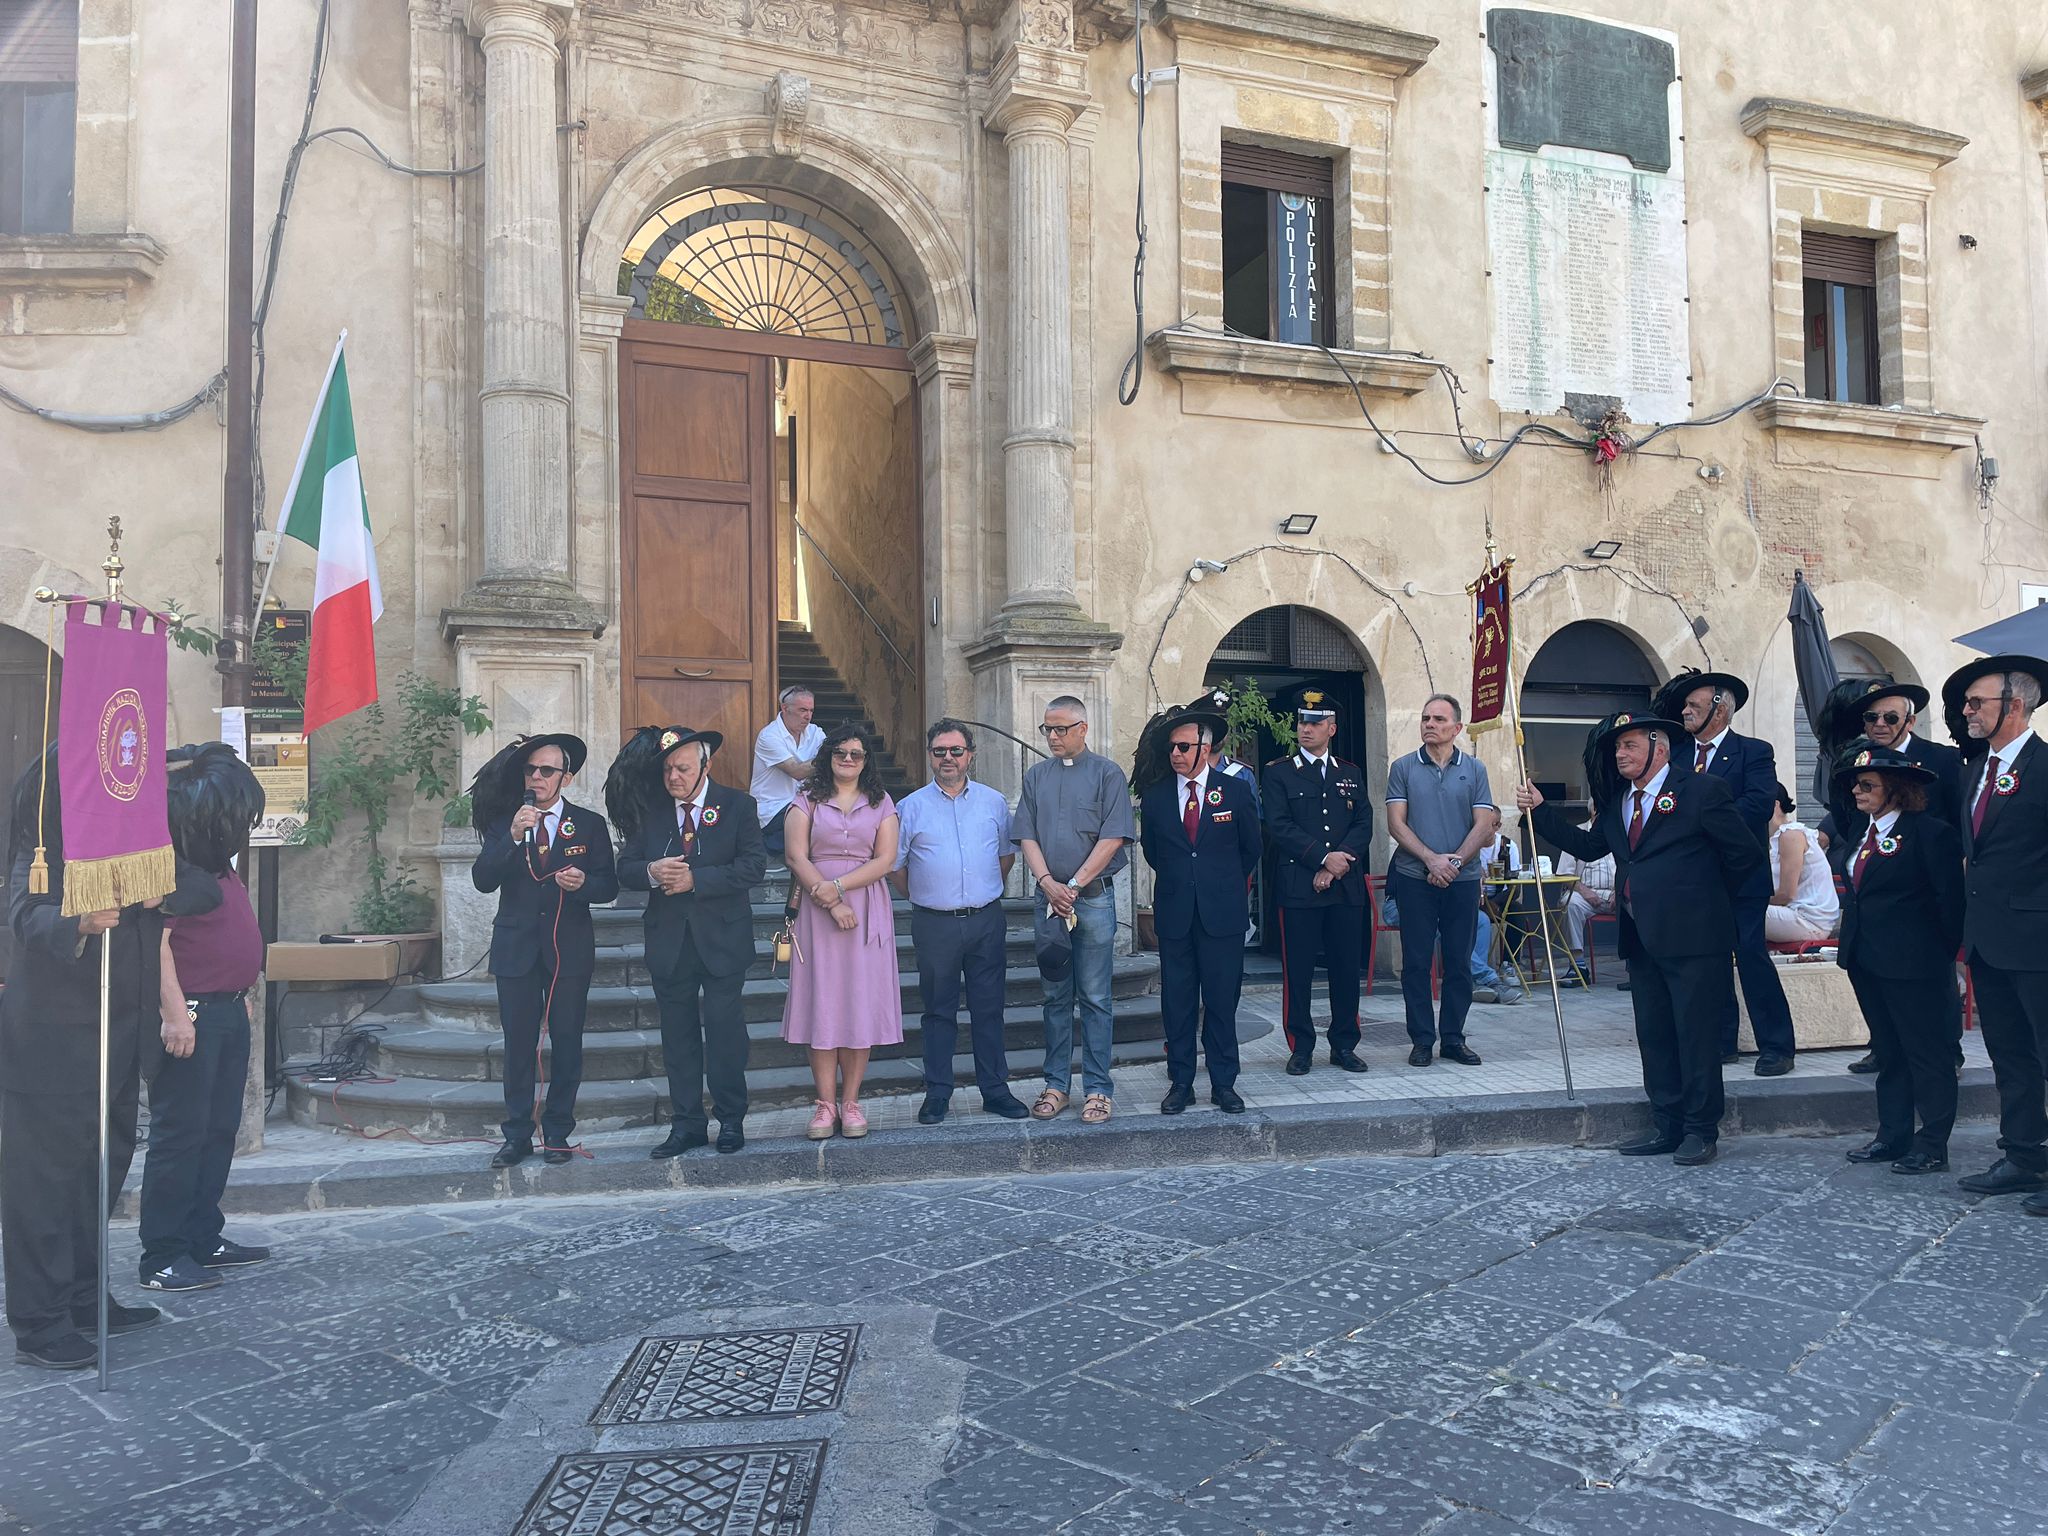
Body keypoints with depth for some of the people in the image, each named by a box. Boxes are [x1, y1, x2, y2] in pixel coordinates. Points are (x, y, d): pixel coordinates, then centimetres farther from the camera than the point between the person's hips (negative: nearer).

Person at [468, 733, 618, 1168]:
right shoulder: (503, 822, 6)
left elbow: (609, 886, 4)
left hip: (570, 948, 0)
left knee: (566, 1042, 3)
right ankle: (517, 1135, 11)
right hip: (516, 948, 1)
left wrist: (583, 883, -18)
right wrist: (513, 836, -19)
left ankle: (557, 1132, 13)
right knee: (518, 1043, 2)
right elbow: (482, 880, -7)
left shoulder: (590, 825, 5)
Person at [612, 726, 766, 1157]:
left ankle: (731, 1120, 16)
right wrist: (652, 872, -18)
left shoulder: (737, 806, -2)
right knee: (678, 1036, 9)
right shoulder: (650, 810, 6)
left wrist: (695, 879, -19)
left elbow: (753, 866, -12)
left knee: (724, 1031, 1)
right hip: (669, 942, 3)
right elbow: (625, 870, 5)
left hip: (722, 939, -3)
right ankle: (686, 1124, 18)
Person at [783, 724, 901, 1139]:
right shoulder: (808, 801, 7)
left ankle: (850, 1101, 7)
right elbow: (796, 857, -3)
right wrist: (832, 903, -13)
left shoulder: (881, 804, 10)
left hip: (867, 912, 1)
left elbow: (885, 859, -1)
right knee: (821, 1000, -2)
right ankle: (825, 1103, 4)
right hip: (816, 912, -1)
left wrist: (839, 886, -14)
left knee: (861, 1000, 0)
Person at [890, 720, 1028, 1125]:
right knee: (939, 1011, 6)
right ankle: (937, 1094, 14)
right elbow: (895, 866, 8)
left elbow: (1007, 854, 16)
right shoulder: (911, 806, 2)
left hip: (987, 921, 1)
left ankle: (995, 1090, 15)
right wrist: (922, 895, 9)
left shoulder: (994, 801, 7)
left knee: (989, 1009, 6)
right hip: (934, 924, -1)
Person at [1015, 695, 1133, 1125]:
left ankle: (1098, 1089, 6)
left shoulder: (1107, 774, -1)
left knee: (1094, 999, 0)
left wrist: (1075, 885, -12)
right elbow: (1027, 836, 6)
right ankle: (1056, 1085, 15)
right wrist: (1049, 883, -9)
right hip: (1049, 896, 4)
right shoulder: (1036, 776, 12)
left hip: (1094, 897, -4)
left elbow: (1112, 837, -8)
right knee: (1056, 997, 9)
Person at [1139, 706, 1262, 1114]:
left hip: (1223, 914, -1)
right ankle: (1180, 1084, 14)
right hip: (1174, 915, 1)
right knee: (1176, 1003, 5)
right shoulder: (1155, 797, 4)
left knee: (1222, 1001, 4)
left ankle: (1224, 1084, 13)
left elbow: (1251, 848, 12)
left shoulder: (1235, 791, 1)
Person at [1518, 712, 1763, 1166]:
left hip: (1692, 937, -7)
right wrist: (1540, 810, 7)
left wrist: (1711, 899, 4)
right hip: (1642, 939, 8)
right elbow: (1588, 845, 13)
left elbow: (1747, 853, -6)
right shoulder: (1617, 799, 14)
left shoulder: (1701, 791, -8)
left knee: (1696, 1035, 0)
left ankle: (1701, 1130, 10)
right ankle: (1667, 1126, 21)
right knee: (1654, 1036, 12)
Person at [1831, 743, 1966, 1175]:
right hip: (1867, 961, 9)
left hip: (1913, 962, -8)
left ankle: (1932, 1147, 8)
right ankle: (1893, 1137, 22)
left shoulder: (1929, 832, -12)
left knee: (1927, 1054, 1)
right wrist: (1850, 943, 12)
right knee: (1888, 1054, 14)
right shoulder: (1862, 833, 12)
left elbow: (1950, 899, -12)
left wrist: (1944, 954, -7)